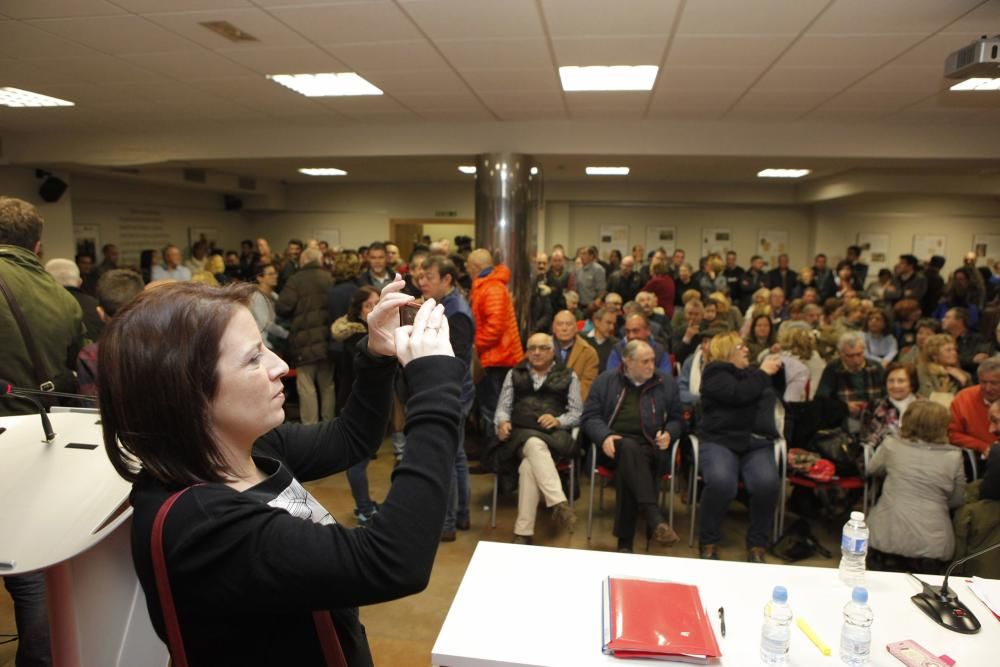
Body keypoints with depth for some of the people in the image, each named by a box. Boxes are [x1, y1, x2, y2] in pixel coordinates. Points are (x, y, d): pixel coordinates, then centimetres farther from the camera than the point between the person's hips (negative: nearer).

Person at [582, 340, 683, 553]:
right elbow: (590, 416, 5)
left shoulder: (666, 382, 14)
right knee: (629, 448, -39)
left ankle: (625, 540, -29)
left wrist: (669, 433, -4)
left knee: (626, 468, -34)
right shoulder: (606, 380, 9)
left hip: (649, 448, 1)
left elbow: (677, 419, 19)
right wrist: (604, 436, -14)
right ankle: (654, 519, -47)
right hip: (615, 445, -1)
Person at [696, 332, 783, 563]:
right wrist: (763, 373, -3)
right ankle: (708, 543, -12)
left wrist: (776, 365, 21)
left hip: (757, 444, 5)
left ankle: (757, 545, -9)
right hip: (720, 440, -5)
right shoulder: (715, 373, 5)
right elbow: (738, 394, -13)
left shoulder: (753, 373, 26)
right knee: (721, 482, -34)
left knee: (768, 483, -28)